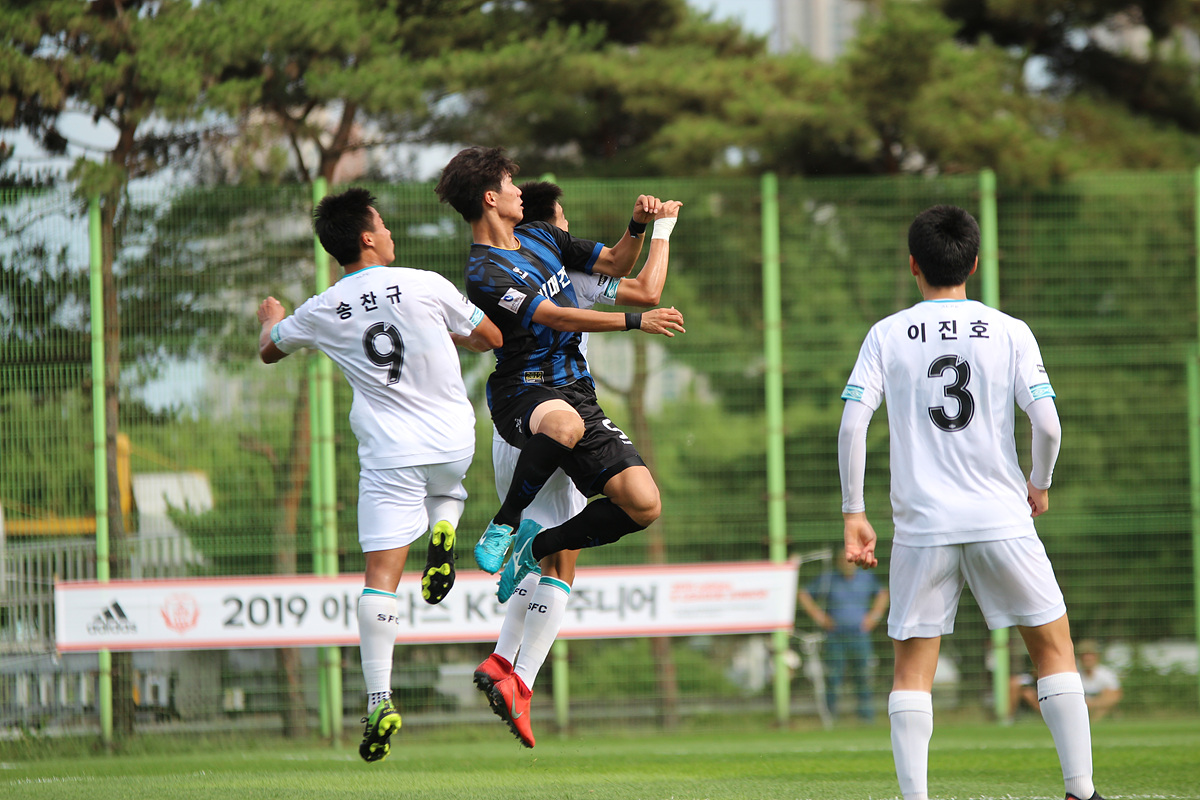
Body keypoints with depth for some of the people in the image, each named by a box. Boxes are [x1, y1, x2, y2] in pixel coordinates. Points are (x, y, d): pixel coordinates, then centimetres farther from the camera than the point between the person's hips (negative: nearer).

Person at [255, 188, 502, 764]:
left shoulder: (322, 311, 0)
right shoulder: (425, 286, -6)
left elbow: (269, 351, 20)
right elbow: (491, 338, 6)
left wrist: (271, 320, 43)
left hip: (389, 453, -1)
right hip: (453, 444, 1)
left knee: (381, 575, -3)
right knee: (446, 485, 37)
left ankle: (379, 696, -15)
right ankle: (443, 526, 3)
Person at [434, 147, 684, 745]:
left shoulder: (540, 239, 17)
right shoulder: (484, 273, -10)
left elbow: (614, 264, 28)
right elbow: (554, 316, -17)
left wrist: (637, 227, 7)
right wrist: (637, 322, -19)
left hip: (577, 394, 8)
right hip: (523, 391, -8)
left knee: (642, 504, -9)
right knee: (563, 423, -45)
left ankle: (533, 549, 11)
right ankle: (503, 525, -21)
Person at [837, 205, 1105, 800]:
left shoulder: (886, 336, 2)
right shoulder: (1009, 332, 0)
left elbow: (852, 423, -6)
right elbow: (1047, 423, -7)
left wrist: (853, 513, 0)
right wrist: (1039, 486, 12)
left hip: (922, 526, 0)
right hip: (1001, 517, 0)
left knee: (913, 666, 8)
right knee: (1053, 645, 12)